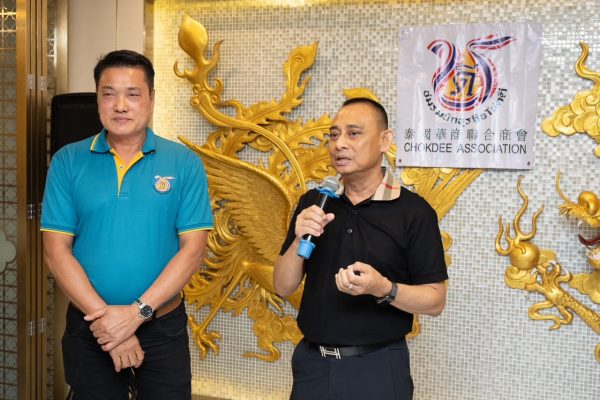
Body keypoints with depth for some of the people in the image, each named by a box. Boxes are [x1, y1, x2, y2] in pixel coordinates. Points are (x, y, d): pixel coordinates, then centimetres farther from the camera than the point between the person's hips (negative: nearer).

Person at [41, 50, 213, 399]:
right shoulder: (68, 162, -1)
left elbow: (193, 248, -8)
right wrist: (103, 317, -14)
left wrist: (137, 311, -16)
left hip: (163, 327, 0)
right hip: (89, 328, 1)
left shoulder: (184, 163, -3)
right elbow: (57, 250, -5)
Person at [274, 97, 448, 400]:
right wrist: (299, 241, -15)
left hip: (378, 367, -3)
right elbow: (283, 287, 3)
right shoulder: (313, 203, 3)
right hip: (312, 362, 4)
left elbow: (435, 301, -8)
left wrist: (384, 289, -25)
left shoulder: (413, 211, -9)